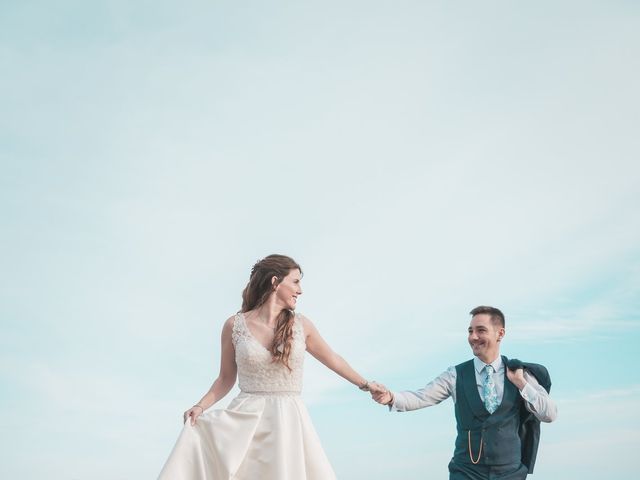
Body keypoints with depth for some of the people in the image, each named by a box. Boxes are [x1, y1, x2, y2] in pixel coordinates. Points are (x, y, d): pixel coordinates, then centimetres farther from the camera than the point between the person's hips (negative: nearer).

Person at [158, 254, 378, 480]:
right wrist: (200, 406, -6)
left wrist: (365, 384, 29)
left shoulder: (301, 325, 6)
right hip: (244, 421, -1)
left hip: (289, 422, 1)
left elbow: (332, 359, 20)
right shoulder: (234, 325, 1)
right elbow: (226, 379, 9)